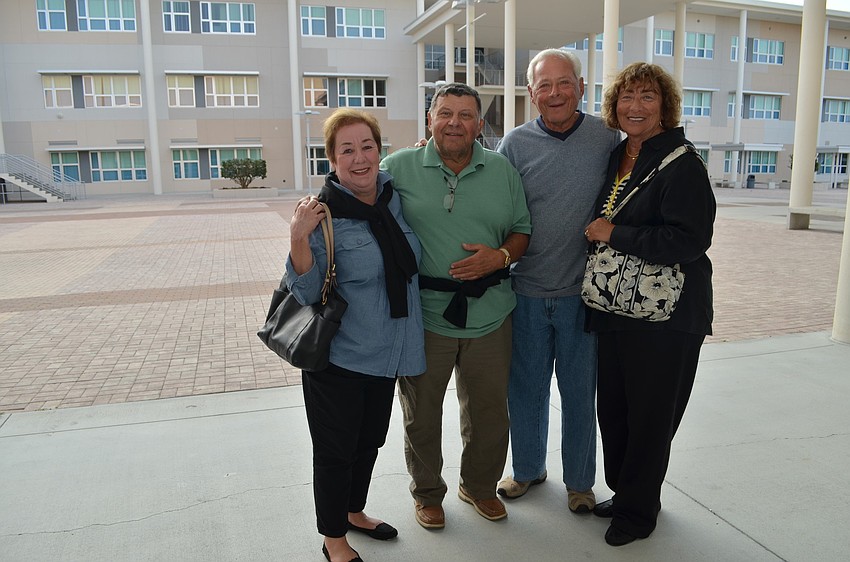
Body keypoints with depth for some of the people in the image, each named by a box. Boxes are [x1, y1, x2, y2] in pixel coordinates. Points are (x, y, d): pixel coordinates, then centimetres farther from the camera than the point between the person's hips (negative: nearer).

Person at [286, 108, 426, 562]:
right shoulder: (324, 213, -18)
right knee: (336, 449, 9)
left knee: (370, 440, 22)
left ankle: (354, 512, 45)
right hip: (339, 357, -6)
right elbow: (307, 293, -17)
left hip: (387, 353, 6)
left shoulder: (395, 196, -2)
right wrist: (299, 240, -35)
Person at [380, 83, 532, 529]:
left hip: (489, 315, 3)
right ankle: (427, 493, 38)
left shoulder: (503, 171, 6)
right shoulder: (399, 167, -3)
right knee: (421, 413, 13)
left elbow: (522, 230, 11)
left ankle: (480, 486, 42)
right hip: (424, 315, -2)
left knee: (489, 410, 16)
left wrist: (501, 256, -10)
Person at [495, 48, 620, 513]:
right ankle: (527, 468, 37)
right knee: (525, 388, 15)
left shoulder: (607, 138, -2)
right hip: (526, 290, 1)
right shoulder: (515, 144, -1)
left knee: (579, 392, 12)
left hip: (582, 292, -1)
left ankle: (579, 480, 33)